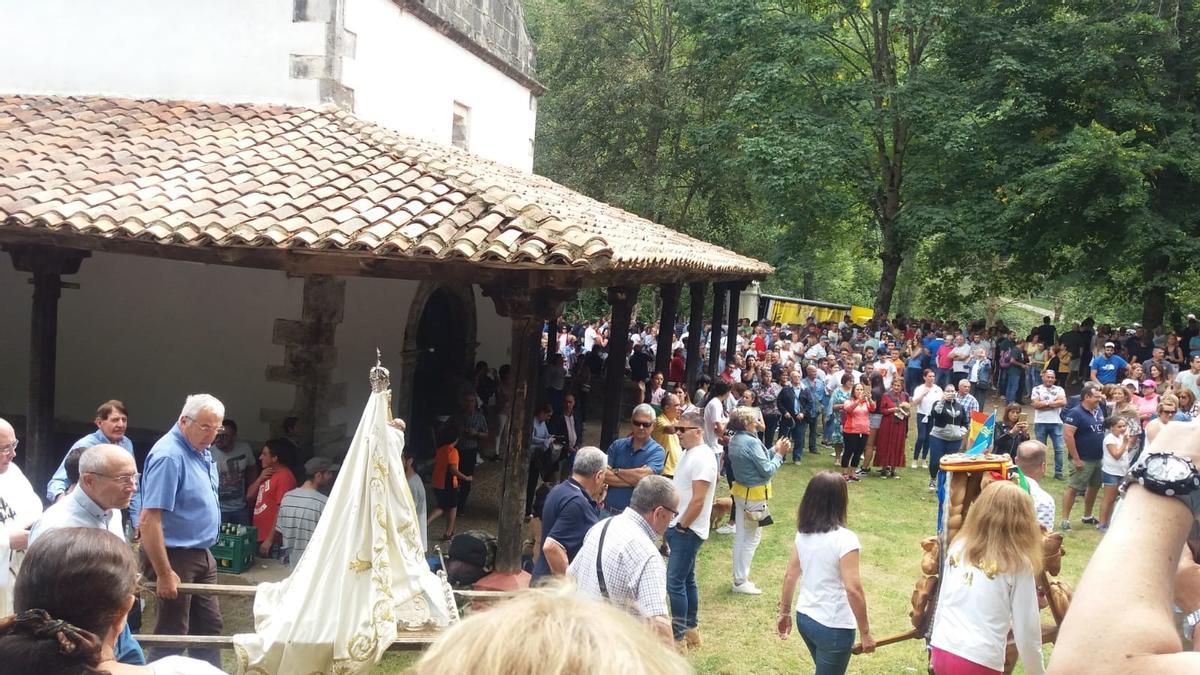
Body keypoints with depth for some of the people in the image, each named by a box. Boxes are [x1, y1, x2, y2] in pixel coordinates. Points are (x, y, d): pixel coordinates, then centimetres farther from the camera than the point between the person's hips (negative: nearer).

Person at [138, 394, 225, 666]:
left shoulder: (201, 450, 6)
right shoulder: (169, 455, -23)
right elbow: (149, 520, -27)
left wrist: (204, 554, 18)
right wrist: (164, 574, -26)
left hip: (202, 555, 9)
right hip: (176, 557, -9)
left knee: (209, 626, 16)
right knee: (173, 633, 2)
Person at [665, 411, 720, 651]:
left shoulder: (702, 458, -20)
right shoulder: (689, 453, 11)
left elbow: (698, 500, -23)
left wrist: (681, 526, -15)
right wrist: (676, 525, 14)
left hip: (687, 530, -10)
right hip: (679, 528, 10)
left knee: (675, 583, -6)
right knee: (686, 580, 17)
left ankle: (678, 638, 1)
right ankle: (691, 629, 27)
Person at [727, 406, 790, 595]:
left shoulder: (735, 440, 5)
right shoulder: (751, 442, -23)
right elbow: (767, 470, -18)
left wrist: (774, 450, 6)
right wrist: (780, 454, -8)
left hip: (740, 491, 9)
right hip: (754, 495, -9)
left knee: (740, 536, 14)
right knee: (751, 538, 1)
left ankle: (739, 577, 23)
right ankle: (741, 581, 5)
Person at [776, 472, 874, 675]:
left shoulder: (803, 533, -1)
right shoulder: (844, 539, -21)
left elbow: (790, 576, 7)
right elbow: (853, 590, -23)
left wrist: (785, 612, 18)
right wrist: (865, 633, -15)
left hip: (804, 618, 7)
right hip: (834, 627, -7)